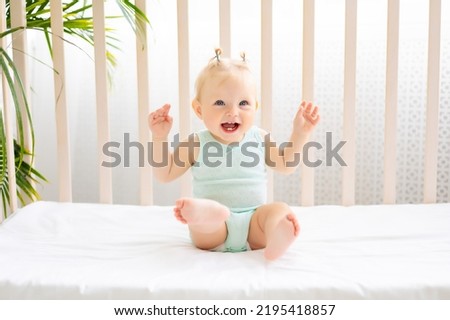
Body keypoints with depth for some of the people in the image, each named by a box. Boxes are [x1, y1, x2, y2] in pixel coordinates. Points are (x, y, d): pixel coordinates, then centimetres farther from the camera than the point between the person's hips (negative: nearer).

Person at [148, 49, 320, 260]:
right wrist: (159, 138, -8)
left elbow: (286, 165, 22)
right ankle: (200, 213, -66)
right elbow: (165, 175, 5)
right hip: (214, 231, -2)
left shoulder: (259, 139, 9)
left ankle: (277, 238, -57)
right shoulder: (197, 144, 1)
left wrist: (300, 134, 11)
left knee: (279, 210, -25)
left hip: (253, 220, 2)